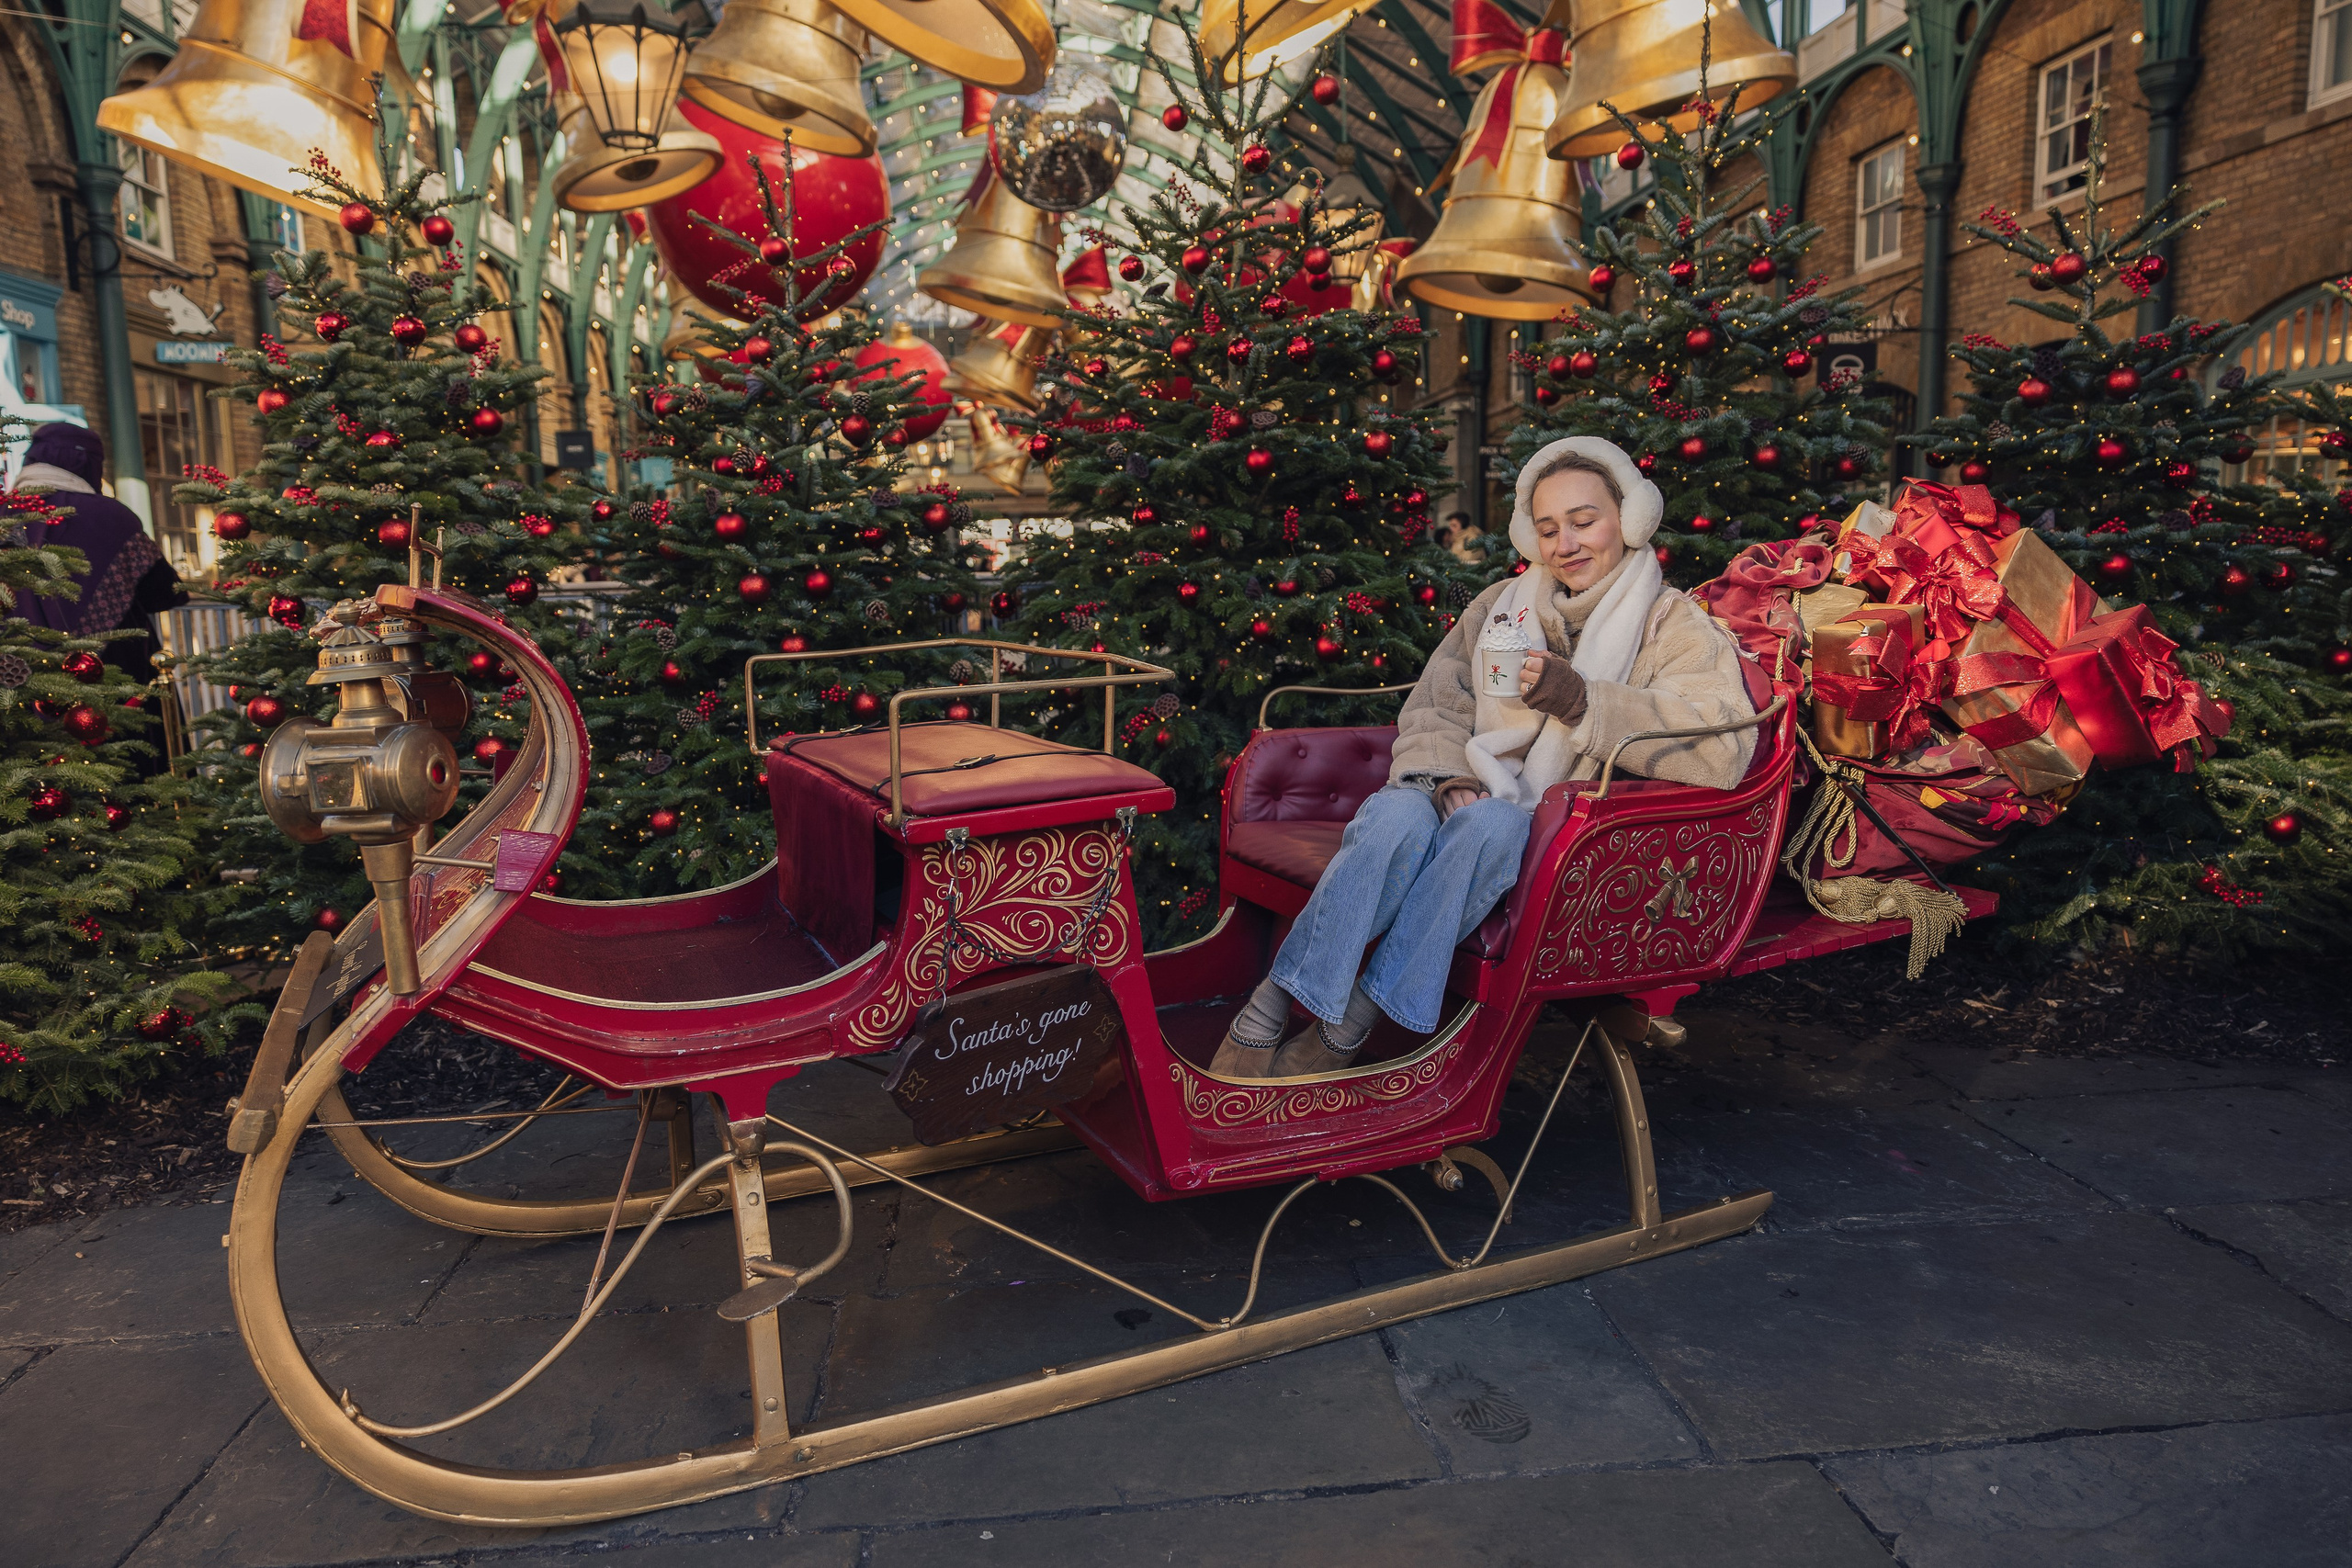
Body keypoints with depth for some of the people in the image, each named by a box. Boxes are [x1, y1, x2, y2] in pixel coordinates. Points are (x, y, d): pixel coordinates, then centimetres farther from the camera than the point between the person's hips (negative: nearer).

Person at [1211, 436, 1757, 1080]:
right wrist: (1449, 777, -10)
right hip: (1461, 801, 3)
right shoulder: (1501, 604, 20)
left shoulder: (1675, 627, 7)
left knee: (1491, 821, -37)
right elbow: (1433, 708, 13)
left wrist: (1583, 701, -22)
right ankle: (1265, 1013, -31)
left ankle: (1347, 1029, -33)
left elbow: (1723, 747, -12)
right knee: (1399, 814, -33)